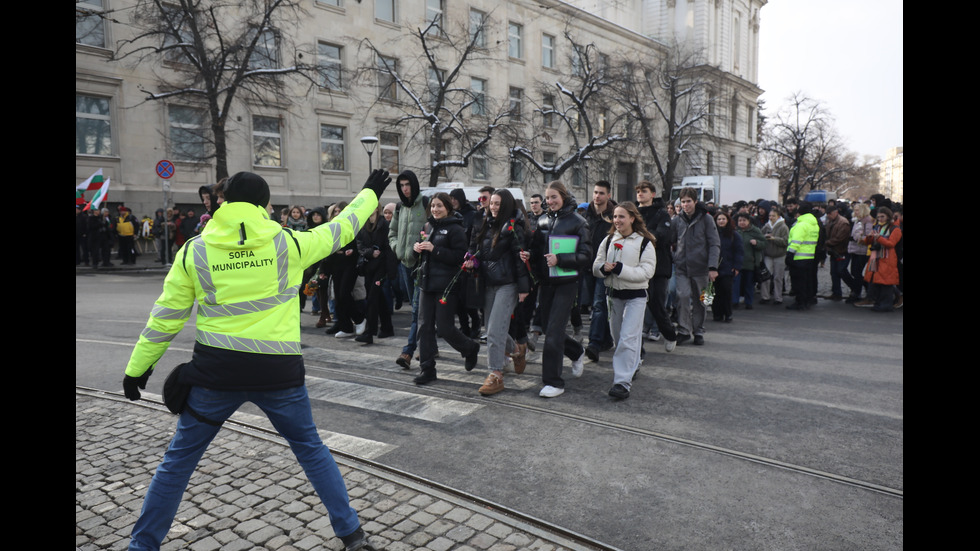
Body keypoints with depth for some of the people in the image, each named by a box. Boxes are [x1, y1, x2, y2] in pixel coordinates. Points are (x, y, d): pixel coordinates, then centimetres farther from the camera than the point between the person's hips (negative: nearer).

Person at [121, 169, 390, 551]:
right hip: (278, 372, 0)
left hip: (216, 372, 0)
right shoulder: (288, 244, -4)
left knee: (178, 460, 19)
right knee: (311, 449, 18)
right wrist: (369, 193, 26)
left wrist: (138, 367, 15)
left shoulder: (194, 251, 0)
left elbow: (166, 317, 3)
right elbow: (341, 230, 10)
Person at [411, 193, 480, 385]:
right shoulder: (428, 226, 13)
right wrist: (417, 247, -1)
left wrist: (434, 249, -21)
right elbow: (422, 251, 23)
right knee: (424, 326, 5)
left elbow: (459, 256, -16)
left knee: (444, 327, -4)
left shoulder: (455, 229, -7)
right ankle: (426, 368, 14)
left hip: (446, 284, -7)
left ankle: (470, 349, 25)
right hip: (427, 282, 7)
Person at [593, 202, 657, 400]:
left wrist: (620, 269, -23)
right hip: (614, 294, 5)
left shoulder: (644, 242, -7)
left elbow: (647, 271, -16)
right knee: (618, 337, 14)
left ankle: (623, 382, -12)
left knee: (628, 338, -12)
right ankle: (632, 365, 38)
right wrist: (604, 268, -17)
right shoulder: (608, 241, 8)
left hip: (635, 296, -5)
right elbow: (596, 267, 7)